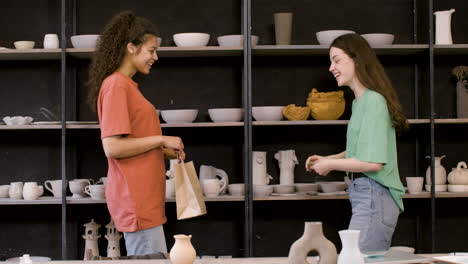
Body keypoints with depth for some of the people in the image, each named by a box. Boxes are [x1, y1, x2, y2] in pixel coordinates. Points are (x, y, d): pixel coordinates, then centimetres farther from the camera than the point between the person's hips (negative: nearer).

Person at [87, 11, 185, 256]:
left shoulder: (127, 85, 16)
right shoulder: (116, 85, -13)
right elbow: (112, 147, -20)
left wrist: (165, 150, 12)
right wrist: (160, 139, -15)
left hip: (144, 197, 10)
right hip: (135, 197, -10)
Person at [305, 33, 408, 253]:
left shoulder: (373, 101, -15)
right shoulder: (359, 101, 14)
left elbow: (373, 162, -20)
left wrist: (330, 164, -9)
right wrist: (326, 159, 12)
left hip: (374, 198, -9)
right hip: (365, 196, 9)